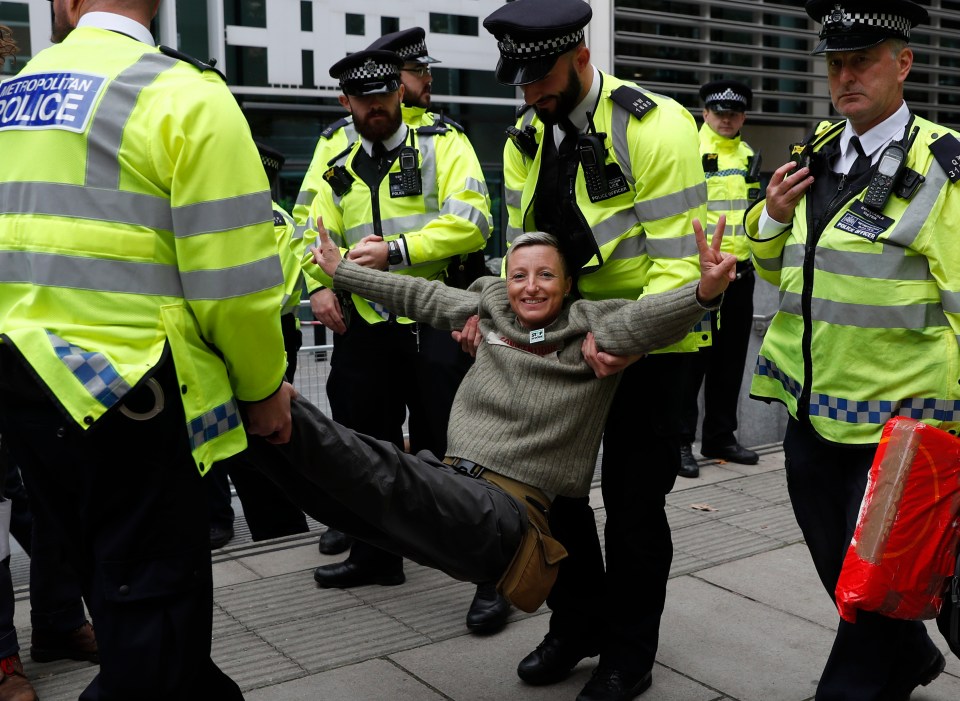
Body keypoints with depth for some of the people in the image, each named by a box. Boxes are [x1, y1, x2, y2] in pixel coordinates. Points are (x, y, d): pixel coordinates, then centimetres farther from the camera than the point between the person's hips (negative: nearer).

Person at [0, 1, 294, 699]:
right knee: (154, 595, 6)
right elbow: (232, 273, -15)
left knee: (110, 575, 22)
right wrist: (263, 388, -1)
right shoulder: (183, 94, -11)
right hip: (123, 387, -7)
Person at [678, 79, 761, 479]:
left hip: (740, 273, 7)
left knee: (730, 360, 12)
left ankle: (720, 438, 23)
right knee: (692, 358, -5)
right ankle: (679, 442, 3)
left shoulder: (748, 157, 16)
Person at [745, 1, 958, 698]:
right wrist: (773, 216, -2)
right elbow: (779, 268, 19)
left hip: (896, 420, -6)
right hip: (810, 411, 7)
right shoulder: (814, 154, 9)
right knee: (838, 570, 20)